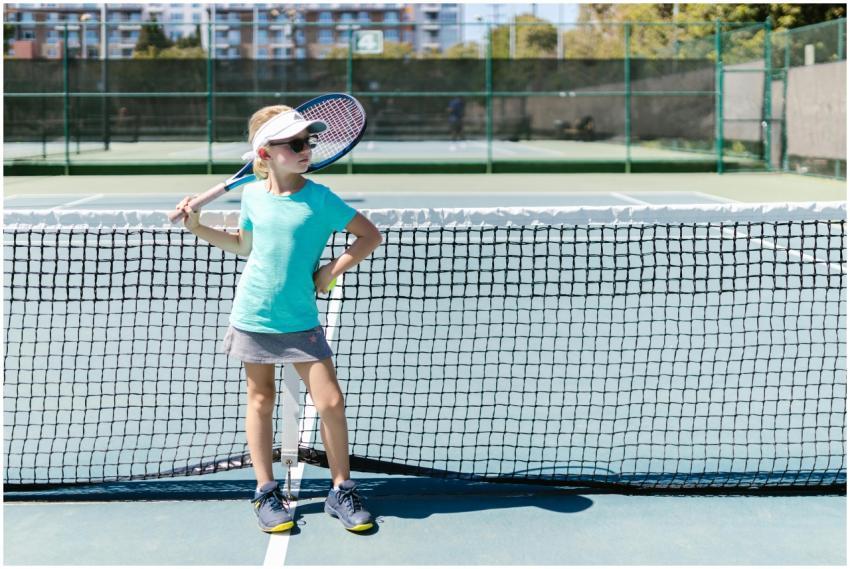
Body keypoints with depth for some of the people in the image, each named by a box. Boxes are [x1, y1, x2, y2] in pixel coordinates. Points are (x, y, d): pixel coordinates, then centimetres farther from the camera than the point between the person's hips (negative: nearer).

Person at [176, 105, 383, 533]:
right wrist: (197, 227, 9)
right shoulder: (252, 194, 1)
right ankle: (266, 492, 20)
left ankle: (341, 491, 10)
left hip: (300, 320, -2)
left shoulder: (319, 198, -8)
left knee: (330, 402, -6)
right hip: (252, 316, 2)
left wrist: (330, 272, -8)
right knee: (260, 400, 8)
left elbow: (370, 235, -3)